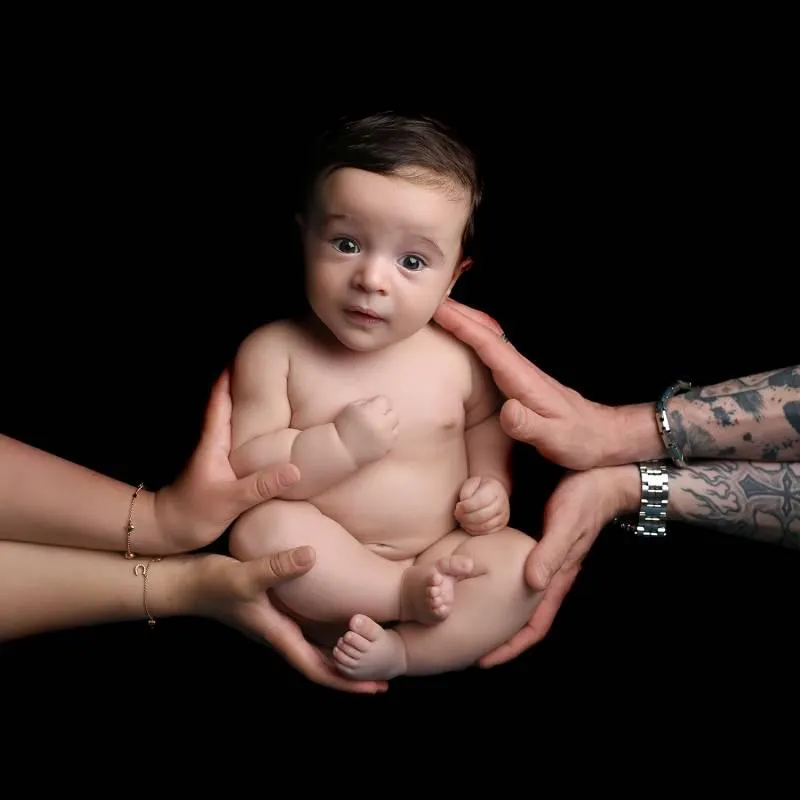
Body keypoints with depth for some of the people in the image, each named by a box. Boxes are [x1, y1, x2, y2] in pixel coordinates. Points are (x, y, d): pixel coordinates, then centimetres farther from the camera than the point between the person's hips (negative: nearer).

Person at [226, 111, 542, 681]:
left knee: (525, 561, -20)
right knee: (263, 528, -29)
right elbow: (243, 469, -12)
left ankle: (397, 652, -23)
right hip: (327, 576, -2)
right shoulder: (274, 351, -10)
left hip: (443, 561, 2)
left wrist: (492, 488, -5)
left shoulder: (461, 357, -3)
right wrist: (341, 444, -25)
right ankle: (409, 597, -18)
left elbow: (489, 436, 15)